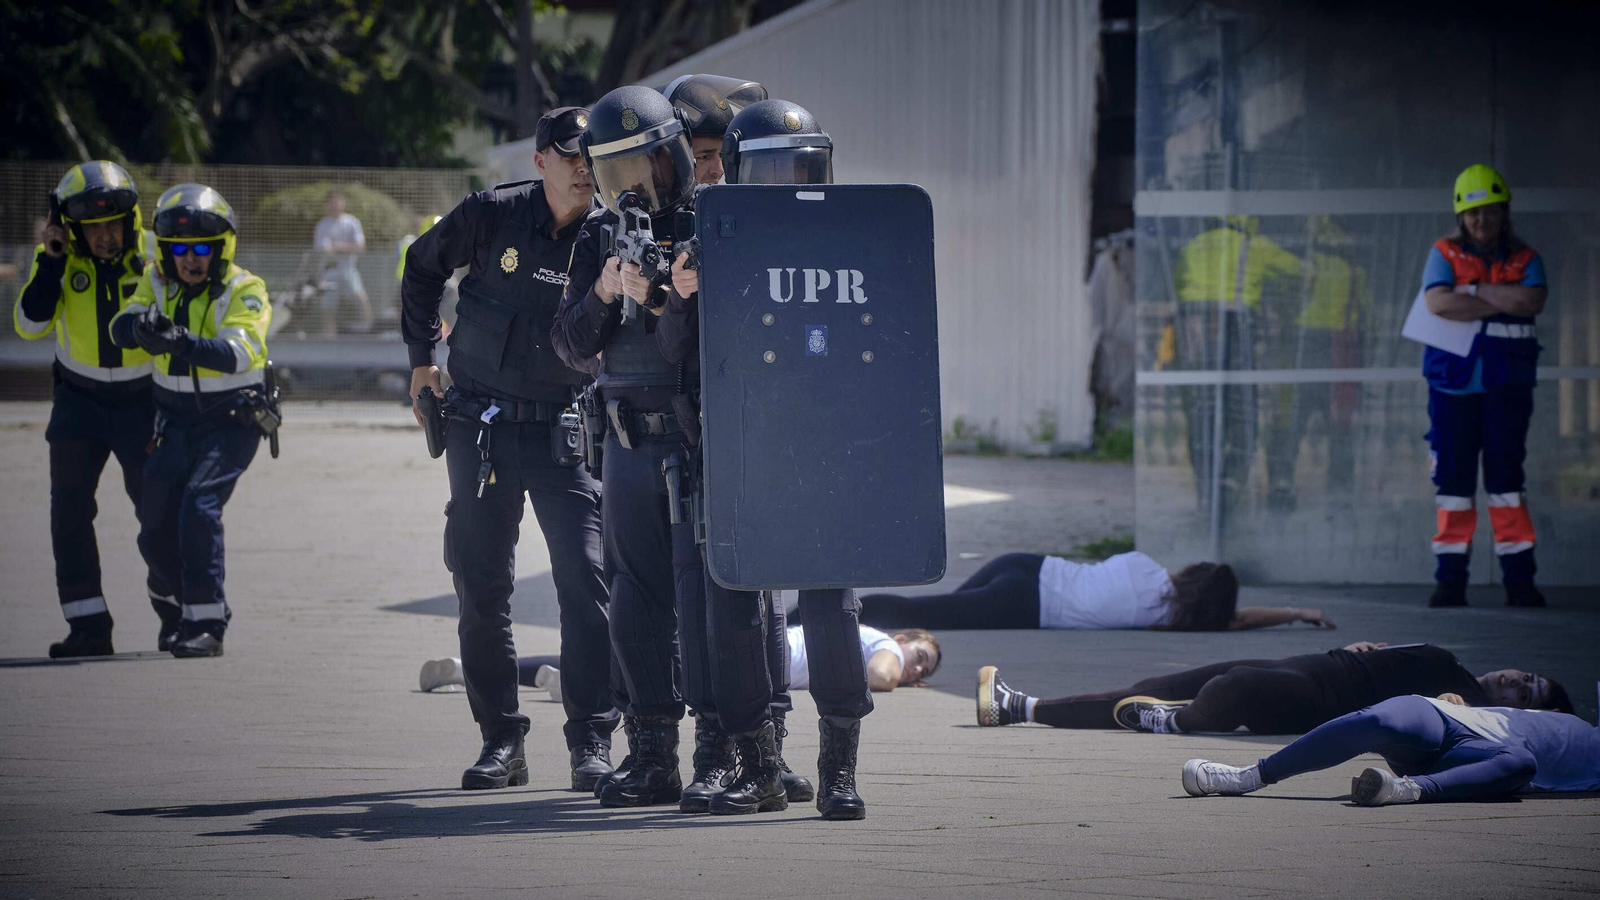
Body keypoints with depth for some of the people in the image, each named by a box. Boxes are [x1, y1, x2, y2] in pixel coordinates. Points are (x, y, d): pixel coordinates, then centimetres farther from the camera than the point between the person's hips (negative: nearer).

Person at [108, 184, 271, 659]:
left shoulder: (243, 290, -13)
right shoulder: (157, 281, 0)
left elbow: (239, 352, -31)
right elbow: (122, 327, -16)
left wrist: (183, 343, -49)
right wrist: (140, 325, -41)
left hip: (232, 419, -5)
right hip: (176, 419, 5)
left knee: (200, 504, -25)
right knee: (156, 535, 3)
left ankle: (207, 624, -22)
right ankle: (206, 606, 27)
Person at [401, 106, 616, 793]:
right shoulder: (492, 216, -3)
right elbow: (422, 268, 15)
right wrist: (422, 356, 14)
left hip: (566, 428, -1)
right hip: (482, 425, 1)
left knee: (584, 581, -11)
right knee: (481, 587, 3)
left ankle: (592, 742, -7)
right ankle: (500, 740, 13)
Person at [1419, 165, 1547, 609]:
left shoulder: (1525, 259, 8)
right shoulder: (1444, 255, 6)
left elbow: (1533, 300, -13)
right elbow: (1438, 303, -14)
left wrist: (1474, 292, -11)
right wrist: (1503, 303, -11)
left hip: (1507, 386, 0)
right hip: (1453, 384, 0)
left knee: (1506, 476, -2)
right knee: (1453, 477, -1)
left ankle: (1519, 578, -1)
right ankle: (1450, 578, 3)